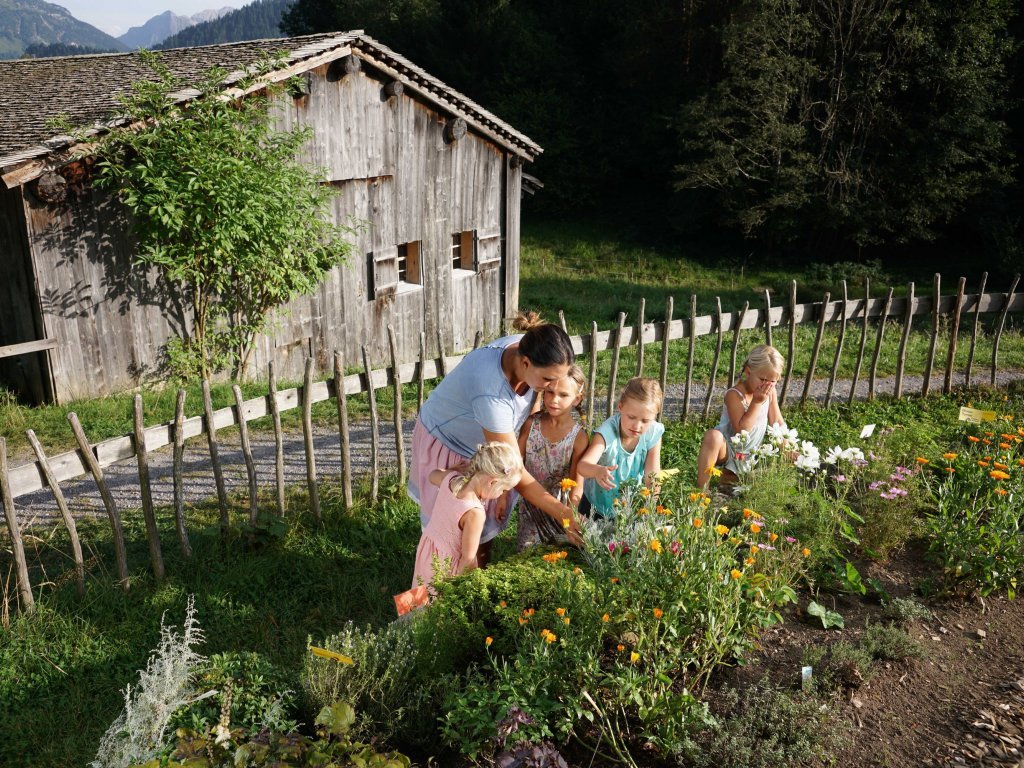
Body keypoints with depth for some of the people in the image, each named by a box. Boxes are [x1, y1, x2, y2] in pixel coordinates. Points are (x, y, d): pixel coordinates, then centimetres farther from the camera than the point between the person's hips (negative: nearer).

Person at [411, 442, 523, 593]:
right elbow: (468, 559, -24)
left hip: (427, 547, 7)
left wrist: (466, 470, 17)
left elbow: (432, 476, 12)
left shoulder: (451, 477, -15)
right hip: (446, 567, -7)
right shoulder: (475, 513, -34)